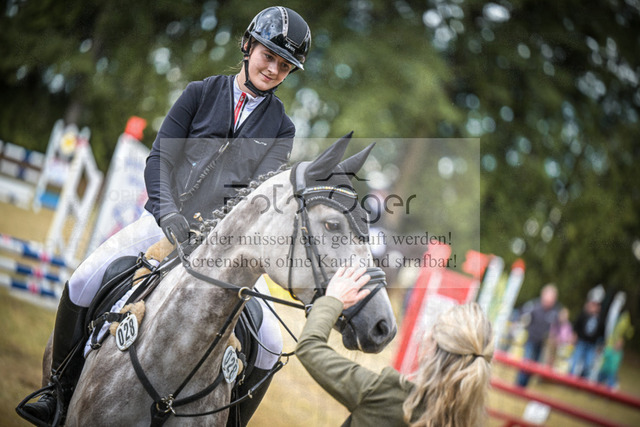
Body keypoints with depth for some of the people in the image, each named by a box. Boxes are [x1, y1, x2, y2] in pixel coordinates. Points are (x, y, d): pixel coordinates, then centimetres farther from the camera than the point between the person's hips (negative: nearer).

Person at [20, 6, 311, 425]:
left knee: (270, 344, -13)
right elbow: (161, 158, -1)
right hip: (168, 219, -1)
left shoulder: (281, 127, 7)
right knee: (82, 283, -19)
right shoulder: (202, 93, 5)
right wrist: (168, 213, -18)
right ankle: (62, 389, 0)